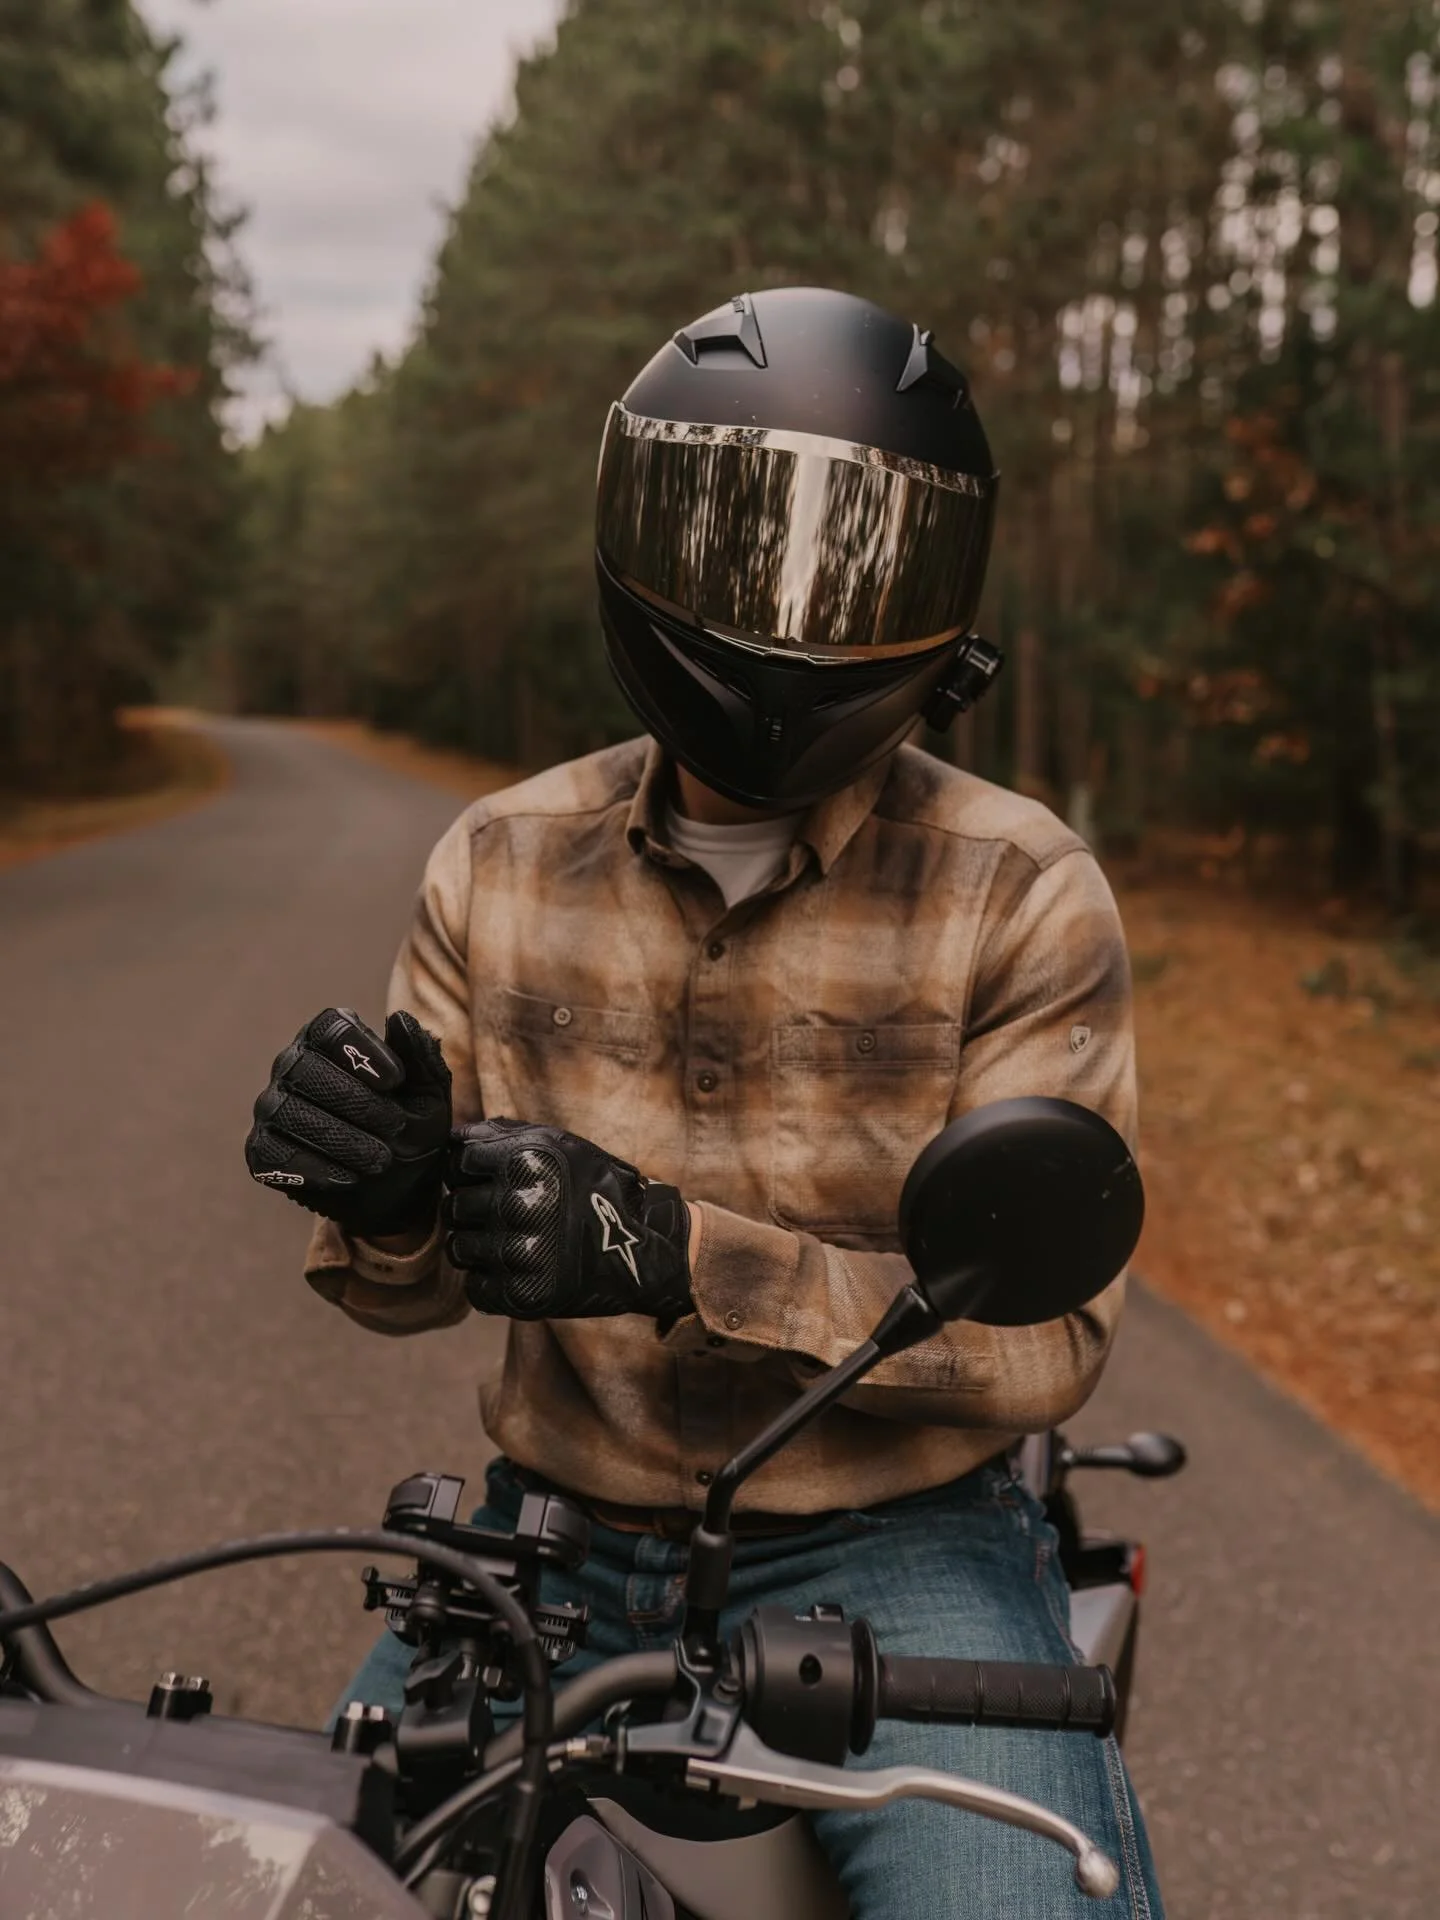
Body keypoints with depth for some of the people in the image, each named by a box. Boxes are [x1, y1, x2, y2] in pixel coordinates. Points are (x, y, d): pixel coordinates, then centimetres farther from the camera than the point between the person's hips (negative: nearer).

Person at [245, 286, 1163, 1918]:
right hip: (557, 1536, 3)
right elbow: (407, 1289, 5)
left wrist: (677, 1257, -29)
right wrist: (384, 1193, -20)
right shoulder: (500, 865, 2)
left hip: (887, 1547, -3)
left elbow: (1044, 1333, -15)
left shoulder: (1021, 897, -9)